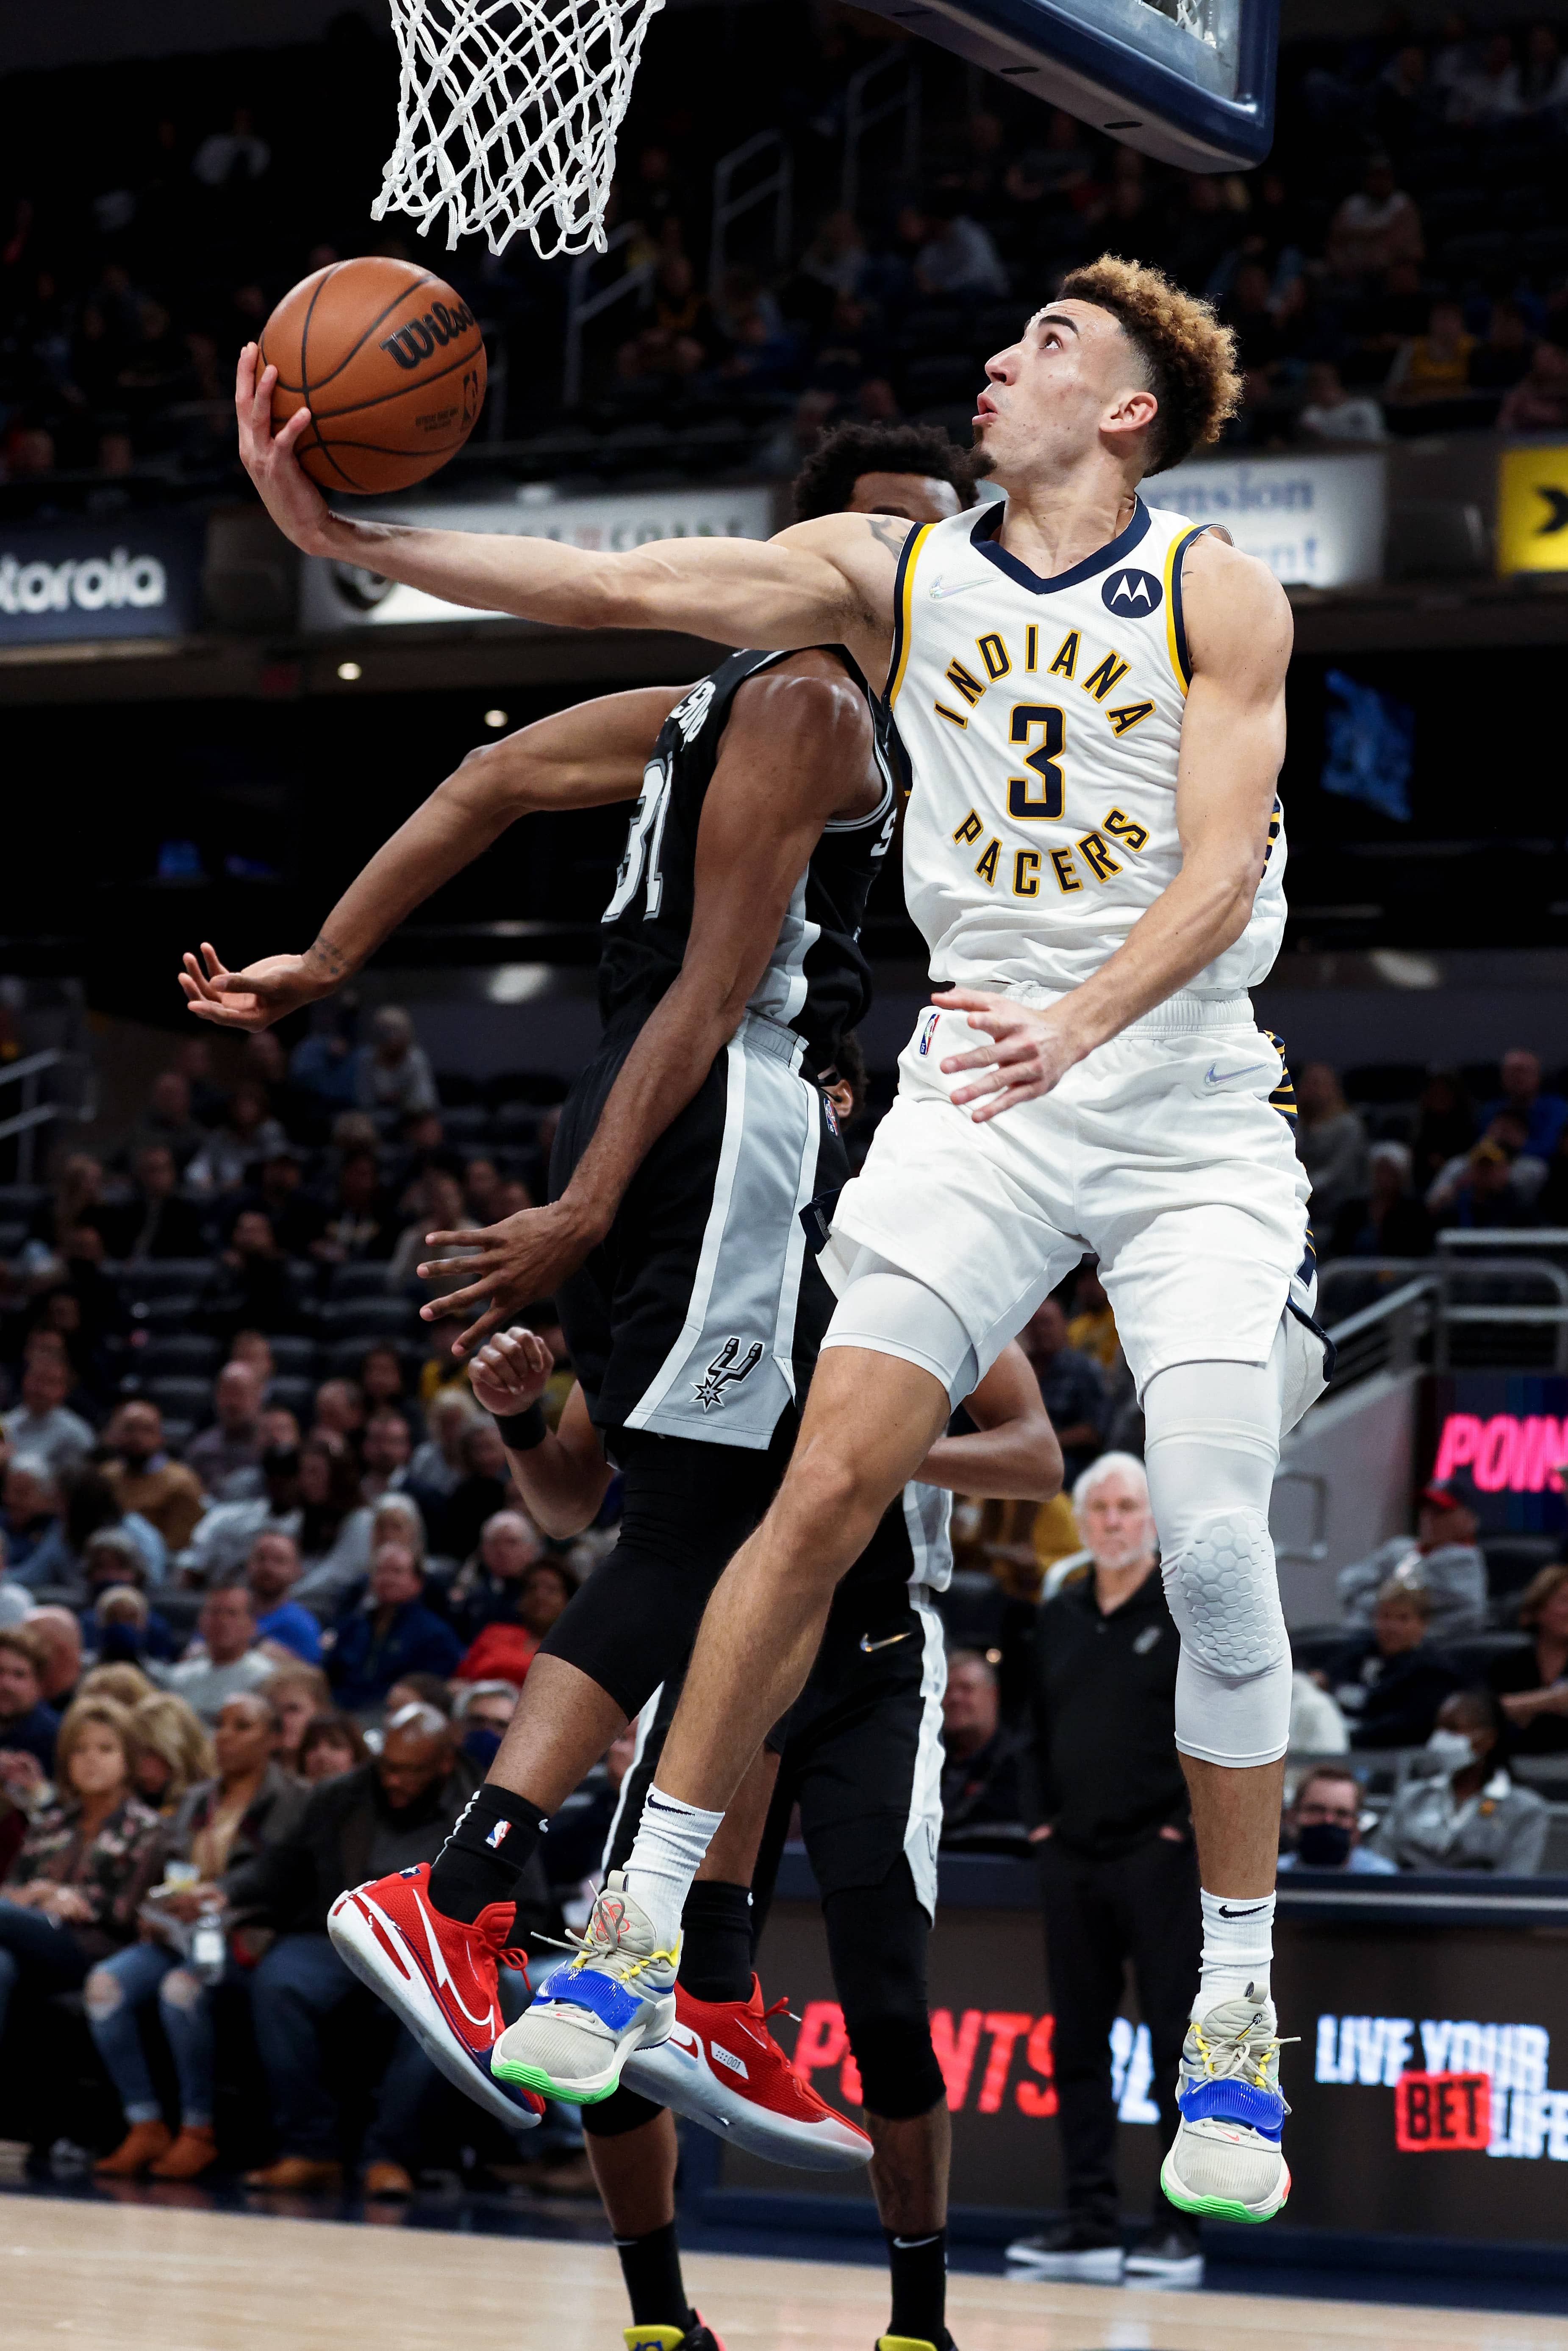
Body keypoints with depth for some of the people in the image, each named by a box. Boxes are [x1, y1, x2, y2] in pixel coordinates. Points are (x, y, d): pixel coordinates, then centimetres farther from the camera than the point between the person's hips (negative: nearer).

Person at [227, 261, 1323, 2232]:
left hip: (1190, 1107, -2)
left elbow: (1221, 866, -14)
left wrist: (1081, 1023, -33)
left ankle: (1236, 2016, 4)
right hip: (980, 1092, 2)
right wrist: (344, 536, -17)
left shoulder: (1218, 594, -3)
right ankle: (644, 1919, 2)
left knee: (1213, 1540, -11)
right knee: (825, 1492, -9)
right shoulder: (893, 569, 5)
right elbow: (616, 588, -5)